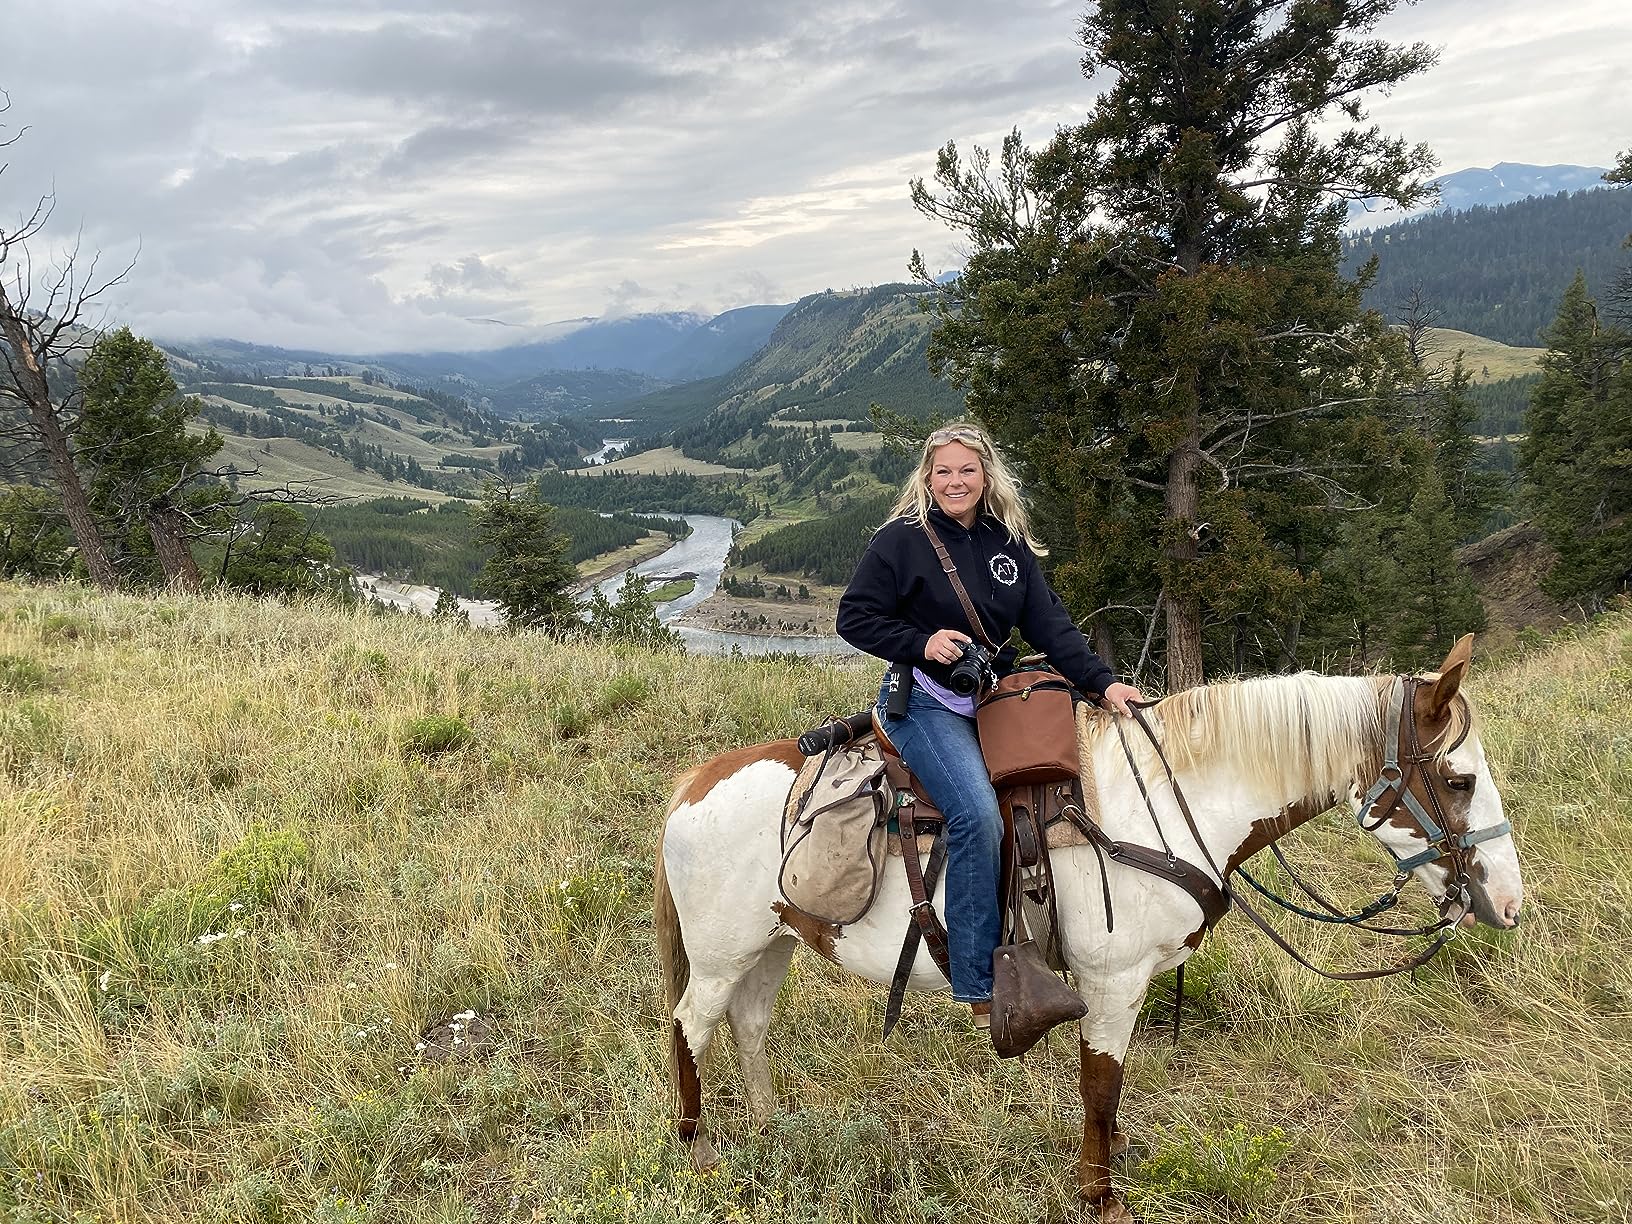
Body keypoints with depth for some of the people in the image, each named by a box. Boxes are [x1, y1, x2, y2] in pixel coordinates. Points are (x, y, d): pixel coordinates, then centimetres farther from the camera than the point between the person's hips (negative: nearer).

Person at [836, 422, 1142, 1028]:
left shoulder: (1009, 545, 12)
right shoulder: (901, 540, -4)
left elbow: (1051, 625, 6)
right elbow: (855, 618, -4)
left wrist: (1103, 683, -7)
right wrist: (922, 642, -17)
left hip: (995, 699, 7)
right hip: (926, 701, -7)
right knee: (978, 814, -26)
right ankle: (981, 988, -19)